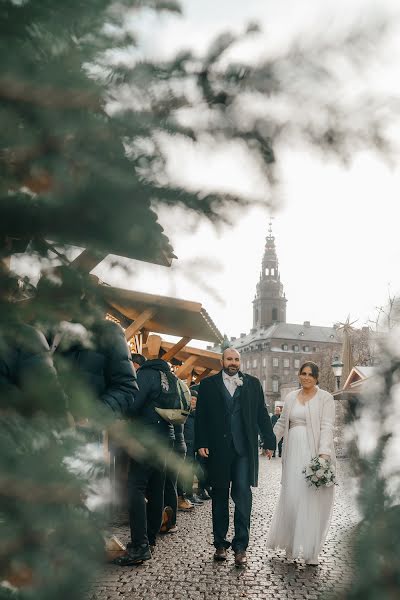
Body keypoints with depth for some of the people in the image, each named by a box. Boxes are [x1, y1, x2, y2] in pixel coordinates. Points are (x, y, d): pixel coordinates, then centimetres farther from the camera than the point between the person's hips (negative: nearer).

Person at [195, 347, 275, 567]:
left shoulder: (252, 383, 9)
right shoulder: (208, 384, 6)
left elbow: (262, 414, 10)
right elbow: (201, 416, 3)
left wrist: (269, 441, 7)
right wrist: (201, 443, -5)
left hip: (244, 448, 0)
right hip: (218, 448, 0)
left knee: (242, 494, -4)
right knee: (219, 496, 9)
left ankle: (240, 546, 4)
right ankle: (220, 544, 21)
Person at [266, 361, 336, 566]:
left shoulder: (325, 398, -1)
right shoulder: (291, 397, 12)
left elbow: (327, 427, -10)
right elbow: (282, 423, 18)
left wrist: (324, 453, -21)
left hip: (315, 453, -3)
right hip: (293, 453, 3)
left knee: (313, 499, 2)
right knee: (290, 497, 3)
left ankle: (311, 551, 16)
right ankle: (290, 543, 22)